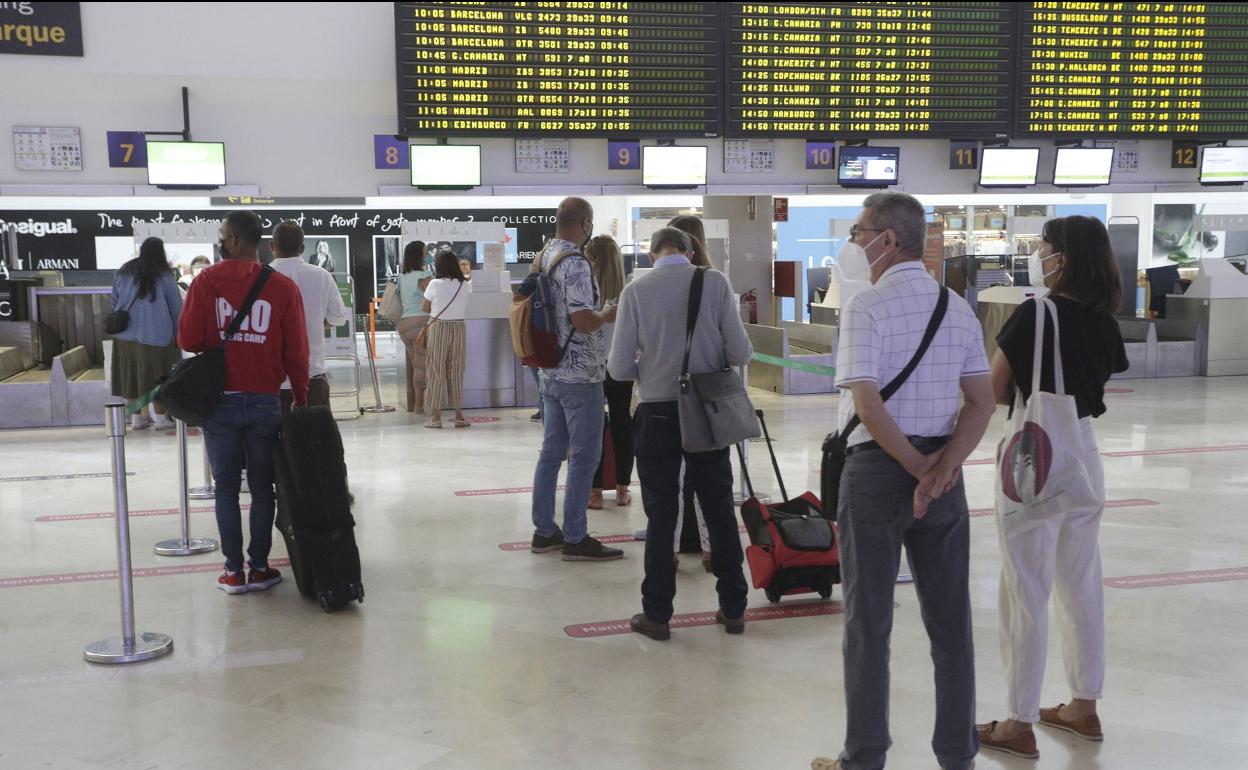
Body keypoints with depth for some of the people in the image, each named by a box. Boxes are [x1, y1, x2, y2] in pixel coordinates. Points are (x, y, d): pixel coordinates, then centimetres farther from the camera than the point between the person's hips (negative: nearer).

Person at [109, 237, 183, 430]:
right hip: (156, 334, -4)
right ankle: (160, 417, 10)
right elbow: (176, 307, 1)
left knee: (132, 375, 11)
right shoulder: (163, 276, -5)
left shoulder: (124, 272, 5)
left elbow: (114, 302, 12)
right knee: (157, 376, 5)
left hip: (125, 335, 4)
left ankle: (136, 417, 17)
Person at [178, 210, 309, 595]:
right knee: (262, 486, 10)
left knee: (226, 486, 9)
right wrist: (300, 398, 8)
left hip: (220, 401, 0)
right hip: (266, 401, 1)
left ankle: (233, 571, 11)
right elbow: (296, 351, -2)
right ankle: (260, 568, 14)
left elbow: (188, 340, -7)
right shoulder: (283, 286, -3)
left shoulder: (207, 281, -5)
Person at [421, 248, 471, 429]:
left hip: (438, 328, -3)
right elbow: (465, 310, 7)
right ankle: (459, 415, 12)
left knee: (437, 372, 4)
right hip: (459, 328, 3)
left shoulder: (435, 284, -8)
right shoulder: (464, 285, 1)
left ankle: (436, 417, 4)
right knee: (456, 373, 10)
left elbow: (425, 308, 0)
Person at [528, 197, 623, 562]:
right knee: (585, 455, -1)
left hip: (551, 372, 9)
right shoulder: (575, 264, -18)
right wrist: (608, 316, -7)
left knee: (552, 450, 13)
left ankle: (544, 531, 20)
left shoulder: (543, 258, 10)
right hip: (580, 374, -9)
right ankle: (575, 539, 4)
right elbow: (582, 320, -26)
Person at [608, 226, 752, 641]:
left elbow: (619, 368, -7)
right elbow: (740, 353, -6)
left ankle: (657, 614, 13)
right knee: (720, 509, 13)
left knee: (661, 514, 8)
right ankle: (733, 609, 22)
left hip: (657, 412, -1)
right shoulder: (716, 283, -4)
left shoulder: (636, 291, -6)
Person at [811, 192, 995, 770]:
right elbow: (982, 403, 2)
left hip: (876, 468, -5)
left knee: (868, 621, 6)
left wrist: (918, 468, -10)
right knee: (950, 619, 13)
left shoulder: (866, 307, -12)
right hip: (944, 473, 6)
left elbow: (867, 406, -19)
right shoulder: (958, 308, 7)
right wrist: (941, 468, -8)